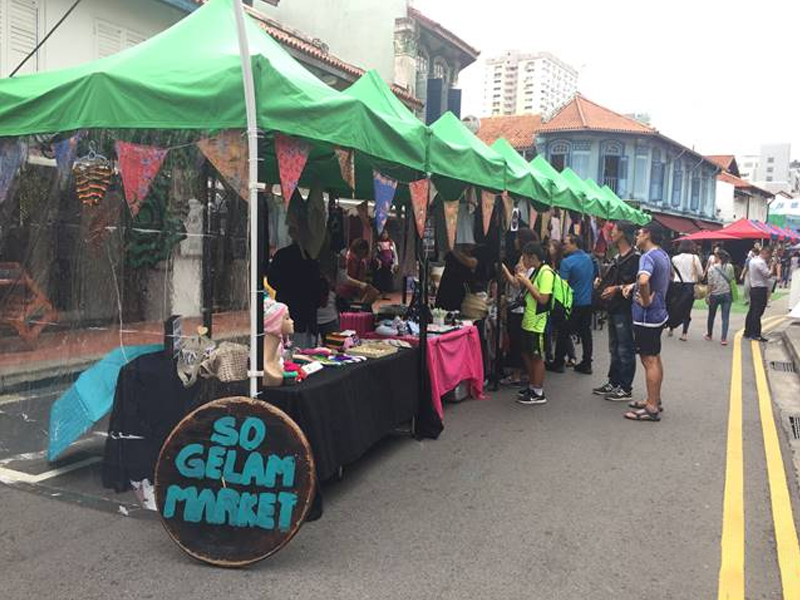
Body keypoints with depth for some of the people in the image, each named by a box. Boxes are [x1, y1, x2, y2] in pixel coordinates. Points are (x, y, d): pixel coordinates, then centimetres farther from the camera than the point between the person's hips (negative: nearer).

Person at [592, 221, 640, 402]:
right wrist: (603, 283, 11)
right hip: (614, 308, 10)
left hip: (625, 310, -10)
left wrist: (618, 289, -21)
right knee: (614, 349, 17)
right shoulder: (617, 257, 17)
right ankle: (613, 383, 27)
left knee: (625, 350, -3)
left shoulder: (635, 258, -14)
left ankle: (625, 389, 4)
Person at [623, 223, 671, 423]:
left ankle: (652, 408, -1)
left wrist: (646, 300, -22)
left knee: (649, 360, -5)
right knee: (655, 358, 17)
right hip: (659, 313, 10)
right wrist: (634, 286, 16)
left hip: (646, 316, -10)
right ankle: (655, 400, 28)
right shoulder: (663, 255, 9)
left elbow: (644, 280, -41)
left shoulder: (648, 256, -20)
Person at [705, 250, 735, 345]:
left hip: (714, 295, 0)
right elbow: (733, 279, 5)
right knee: (725, 317, 1)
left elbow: (710, 284, -8)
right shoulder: (730, 267, -5)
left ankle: (709, 335, 32)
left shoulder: (712, 268, -9)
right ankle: (724, 339, -5)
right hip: (727, 294, 0)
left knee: (711, 316, 17)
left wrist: (708, 295, -1)